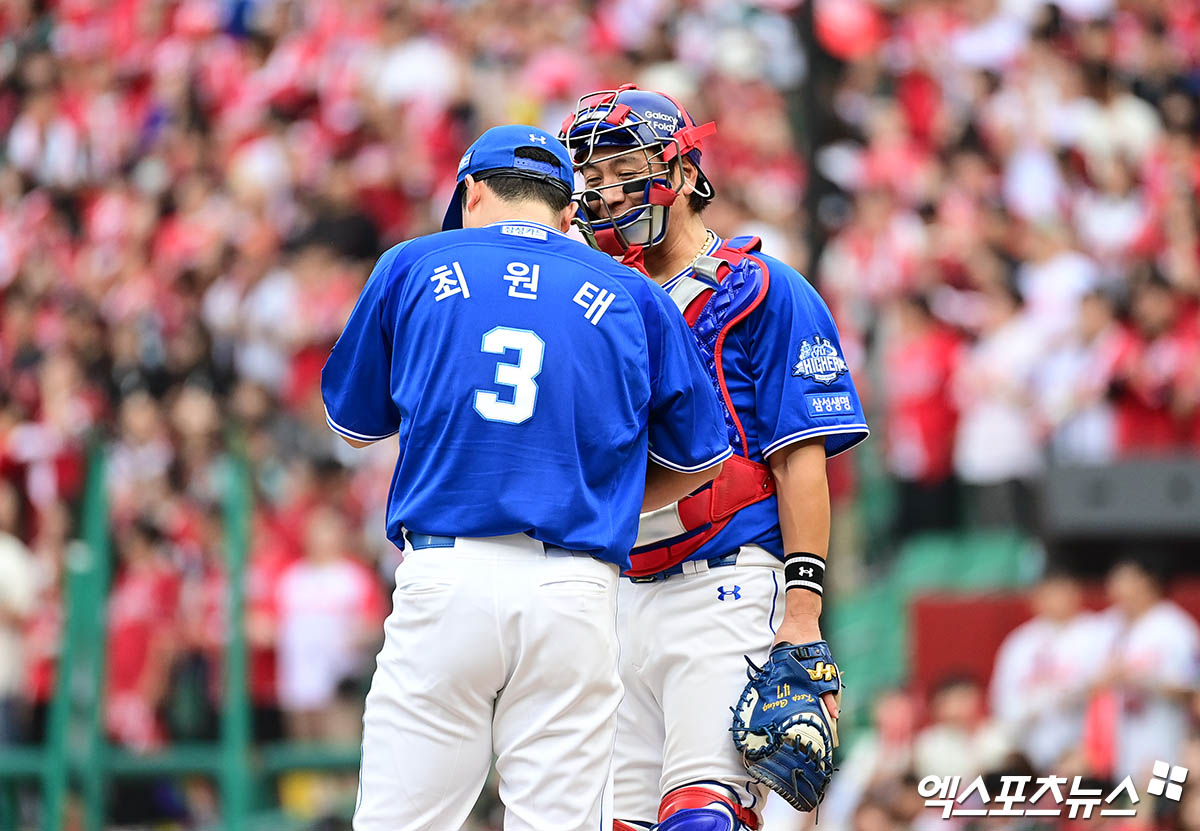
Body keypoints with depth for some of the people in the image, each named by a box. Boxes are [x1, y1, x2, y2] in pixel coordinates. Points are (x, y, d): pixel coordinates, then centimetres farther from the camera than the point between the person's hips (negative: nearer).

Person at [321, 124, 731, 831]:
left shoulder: (413, 268, 11)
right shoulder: (633, 297, 12)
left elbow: (354, 423, 21)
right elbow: (700, 456, 19)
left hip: (443, 579, -1)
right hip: (575, 591, 1)